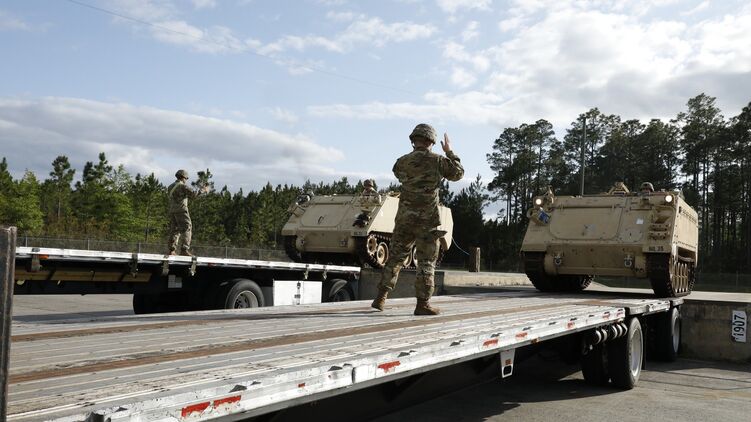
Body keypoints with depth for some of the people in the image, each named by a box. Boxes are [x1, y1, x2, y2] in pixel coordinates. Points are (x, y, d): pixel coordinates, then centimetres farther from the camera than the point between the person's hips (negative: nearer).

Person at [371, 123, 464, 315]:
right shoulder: (438, 161, -6)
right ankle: (422, 303, 4)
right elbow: (458, 173, 9)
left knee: (395, 257, 14)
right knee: (426, 262, 5)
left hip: (405, 219, 3)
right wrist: (450, 152, 19)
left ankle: (381, 297, 12)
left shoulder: (402, 162, 0)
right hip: (428, 221, -3)